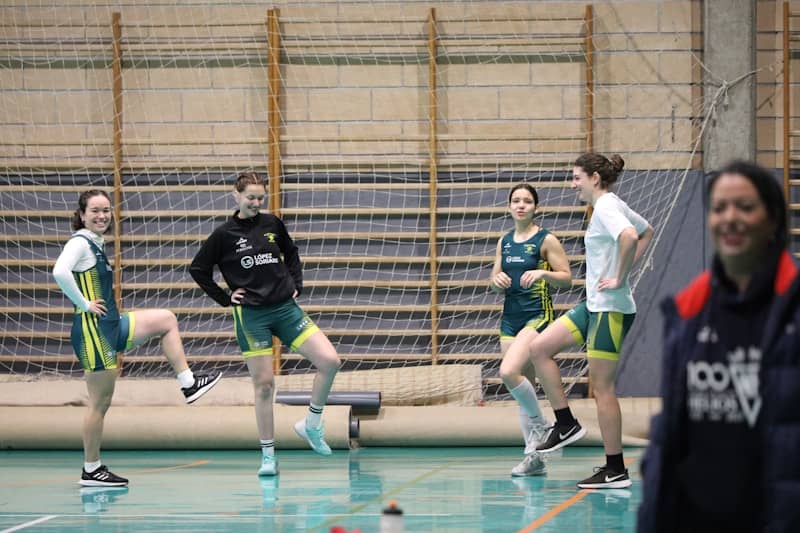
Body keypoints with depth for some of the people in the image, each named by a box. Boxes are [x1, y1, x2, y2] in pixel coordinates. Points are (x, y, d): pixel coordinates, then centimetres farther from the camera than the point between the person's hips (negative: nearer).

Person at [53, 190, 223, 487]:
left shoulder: (95, 244, 14)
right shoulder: (80, 243, -13)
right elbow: (60, 272, -31)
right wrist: (84, 304, -21)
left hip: (111, 326, 10)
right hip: (93, 330, -10)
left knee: (166, 320, 17)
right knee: (100, 402, -4)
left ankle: (187, 384, 13)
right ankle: (91, 470, 3)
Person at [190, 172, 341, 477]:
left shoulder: (272, 224, 6)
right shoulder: (224, 235, -2)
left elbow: (291, 253, 23)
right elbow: (198, 269, 5)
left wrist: (296, 284, 11)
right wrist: (225, 298, 1)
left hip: (285, 308, 3)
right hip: (251, 315, -3)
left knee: (329, 361, -11)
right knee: (264, 384, -2)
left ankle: (311, 425, 7)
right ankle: (268, 455, 7)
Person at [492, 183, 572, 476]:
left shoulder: (546, 240, -4)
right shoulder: (504, 241, 13)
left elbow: (566, 277, -5)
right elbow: (495, 281, 19)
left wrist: (542, 273, -21)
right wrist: (497, 279, -3)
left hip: (537, 317, -7)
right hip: (510, 317, 7)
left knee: (509, 371, -25)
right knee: (523, 385, 6)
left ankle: (540, 424, -4)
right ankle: (533, 456, 9)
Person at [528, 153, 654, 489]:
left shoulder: (605, 208, -15)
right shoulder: (613, 206, 14)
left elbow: (629, 237, -35)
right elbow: (646, 232, 30)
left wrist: (619, 278, -23)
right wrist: (624, 267, 19)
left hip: (611, 309, -10)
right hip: (595, 305, 10)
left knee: (602, 387, -5)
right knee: (539, 348, 7)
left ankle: (615, 471, 0)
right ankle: (566, 424, 10)